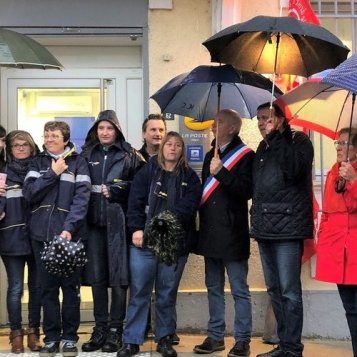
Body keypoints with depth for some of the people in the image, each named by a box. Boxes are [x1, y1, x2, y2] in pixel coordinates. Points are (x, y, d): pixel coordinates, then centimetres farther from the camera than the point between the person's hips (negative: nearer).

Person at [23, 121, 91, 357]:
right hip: (42, 234, 2)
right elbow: (29, 193, -1)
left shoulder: (78, 162, 2)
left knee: (70, 287, 4)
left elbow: (82, 198, -8)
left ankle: (70, 337, 14)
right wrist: (52, 173, -7)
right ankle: (51, 337, 16)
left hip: (70, 233, -2)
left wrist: (69, 227, -20)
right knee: (48, 287, 7)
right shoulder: (38, 162, 11)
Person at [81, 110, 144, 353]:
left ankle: (115, 330, 8)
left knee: (118, 276, -2)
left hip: (118, 221, -3)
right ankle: (100, 328, 15)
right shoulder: (87, 154, 13)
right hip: (93, 221, 3)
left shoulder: (129, 155, 4)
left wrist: (116, 189, -11)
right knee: (96, 276, 5)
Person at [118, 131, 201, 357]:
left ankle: (165, 339, 22)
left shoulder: (190, 177, 9)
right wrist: (136, 228, -14)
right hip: (144, 240, -1)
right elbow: (135, 201, -2)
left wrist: (171, 217, -21)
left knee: (167, 293, 9)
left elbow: (190, 203, -6)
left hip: (175, 243, 1)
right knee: (139, 292, 2)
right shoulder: (147, 171, 7)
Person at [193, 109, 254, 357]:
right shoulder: (211, 155, 17)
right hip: (210, 232, 7)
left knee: (239, 290, 0)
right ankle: (216, 336, 22)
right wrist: (202, 218, 14)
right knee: (214, 288, 13)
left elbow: (246, 191, -16)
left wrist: (222, 173, -23)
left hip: (233, 233, -7)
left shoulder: (245, 155, -5)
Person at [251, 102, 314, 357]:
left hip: (288, 228, -8)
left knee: (289, 291, -7)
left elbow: (294, 170, -21)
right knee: (274, 289, 12)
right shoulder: (263, 148, 19)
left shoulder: (298, 141, -2)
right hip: (265, 229, 8)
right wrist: (257, 216, 14)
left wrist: (274, 137, -16)